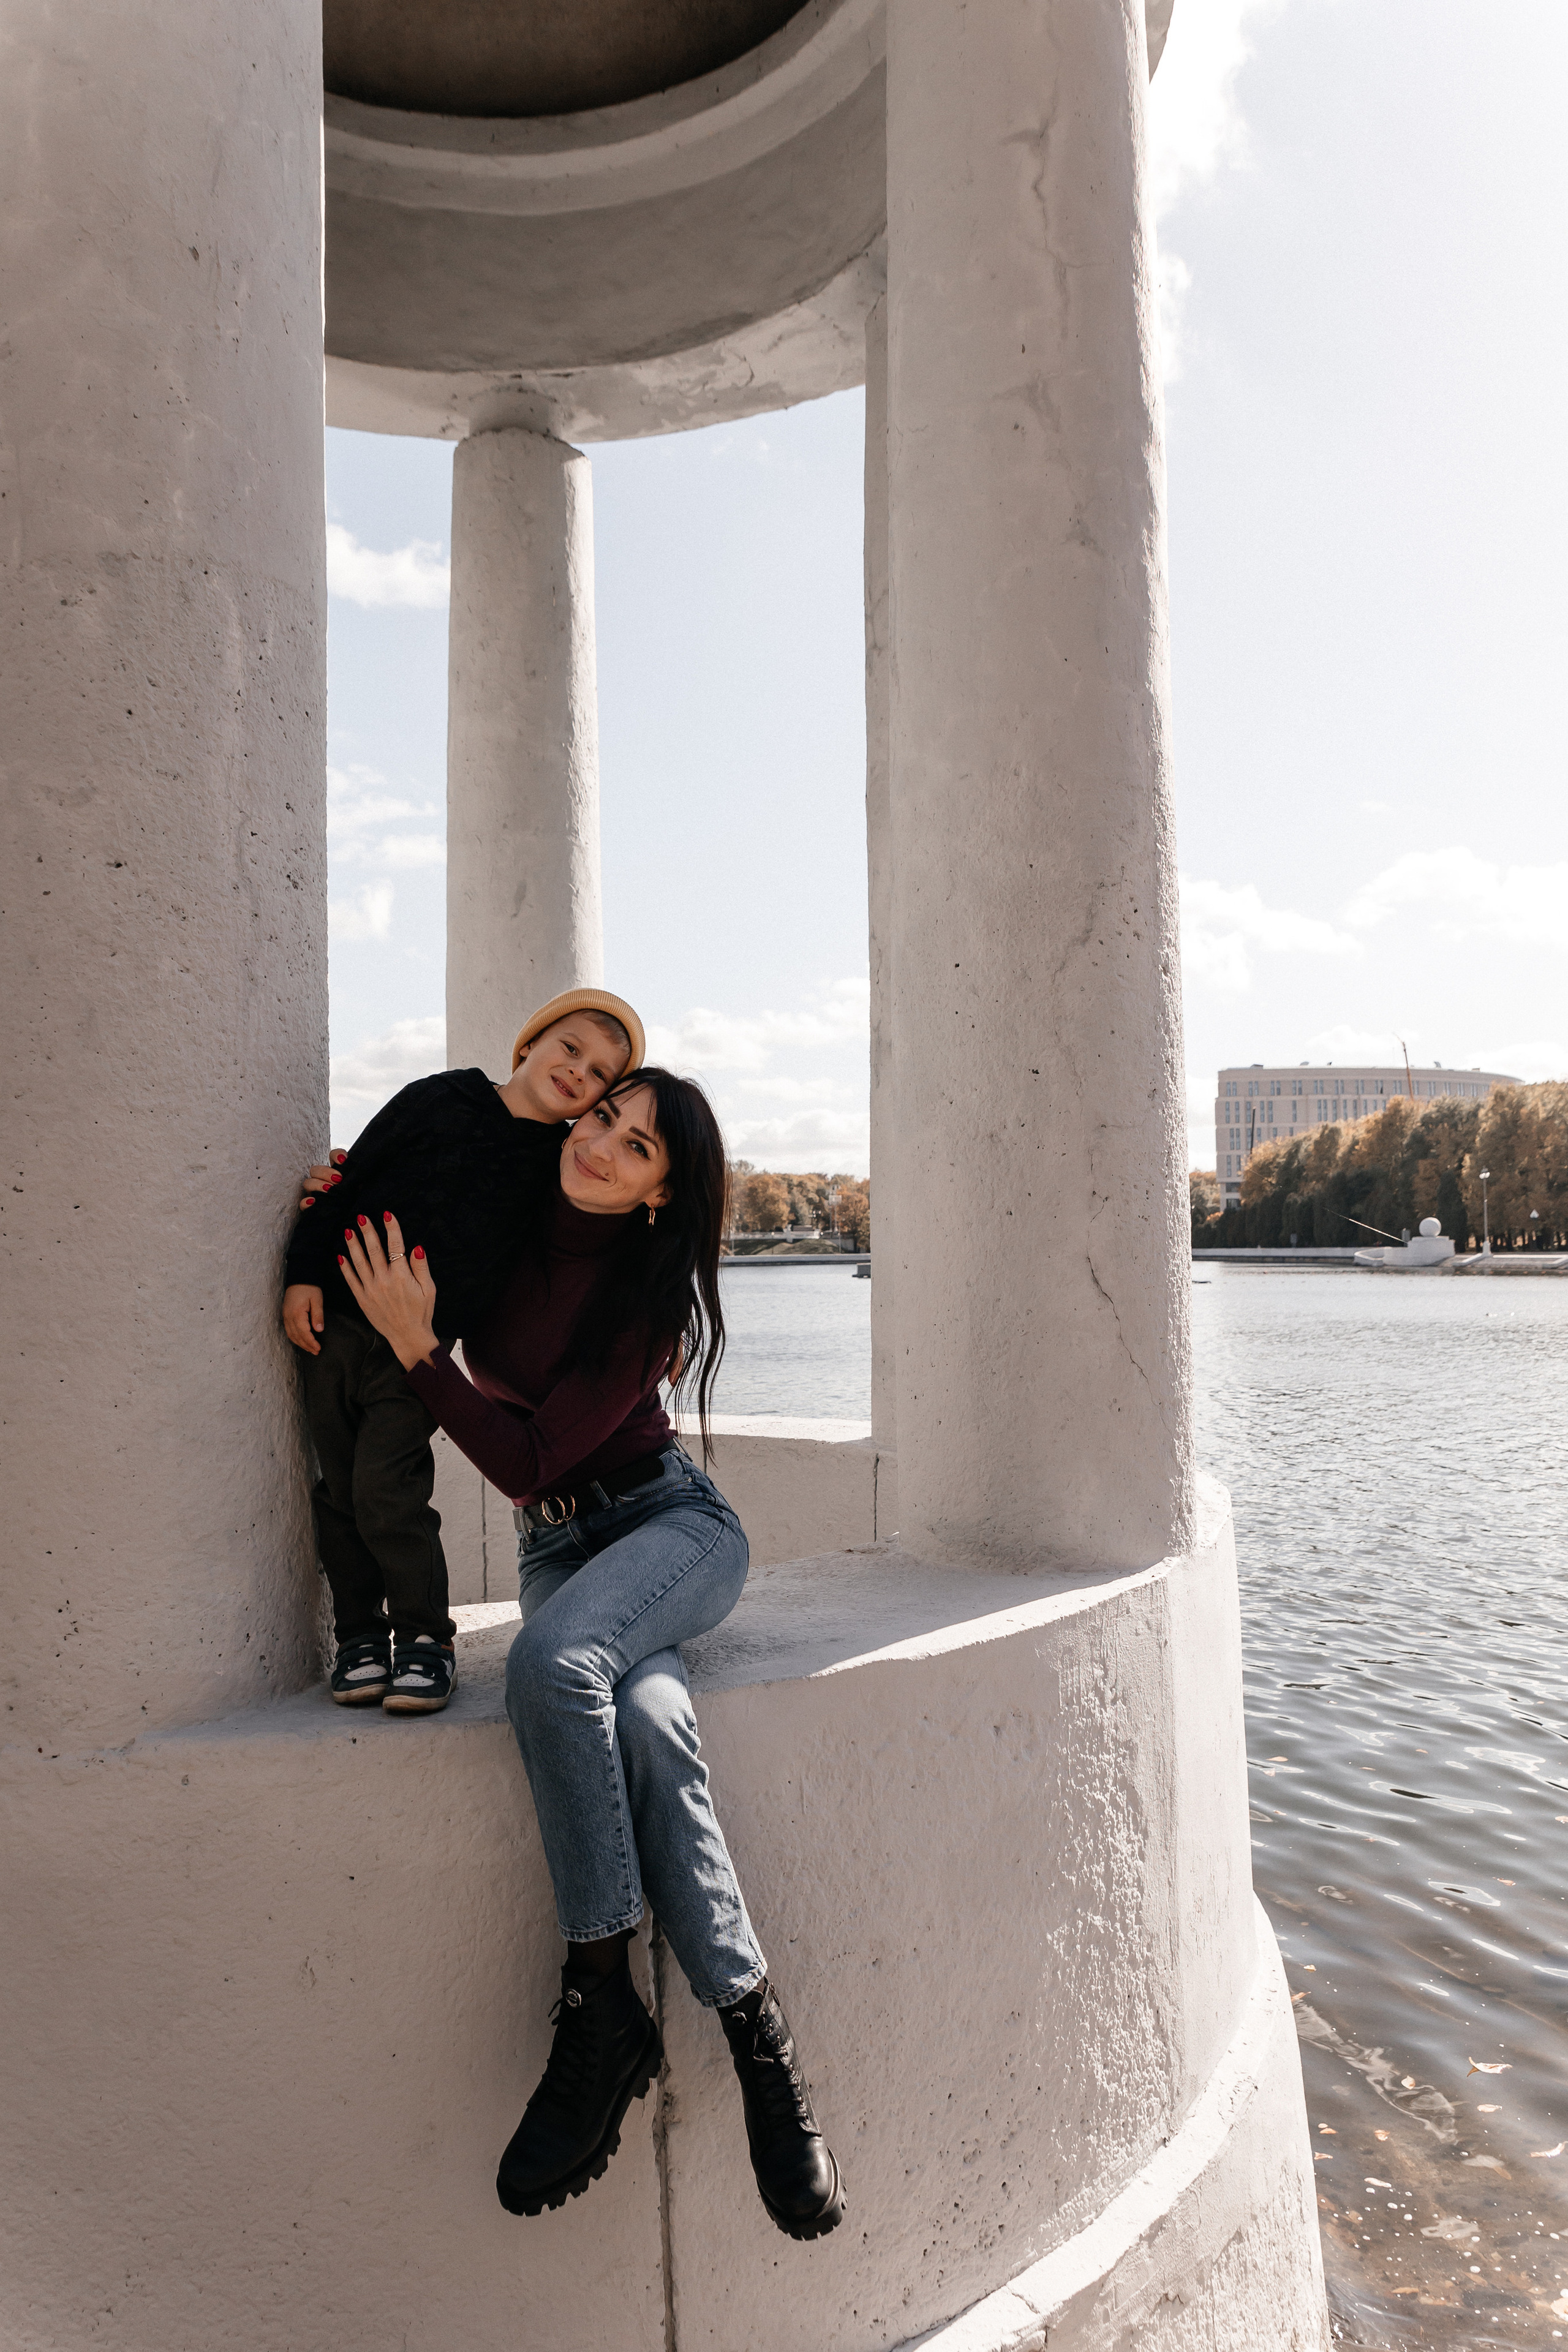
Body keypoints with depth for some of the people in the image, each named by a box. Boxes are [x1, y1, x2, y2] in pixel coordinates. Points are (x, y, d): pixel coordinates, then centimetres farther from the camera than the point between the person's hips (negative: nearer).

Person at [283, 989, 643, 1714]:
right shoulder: (437, 1099, -3)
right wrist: (304, 1272, -4)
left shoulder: (562, 1169, -1)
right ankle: (361, 1634, 21)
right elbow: (353, 1178, 0)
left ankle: (425, 1639, 6)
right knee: (339, 1489, 7)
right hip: (335, 1323, 1)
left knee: (387, 1491, -10)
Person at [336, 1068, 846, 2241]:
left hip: (673, 1522, -3)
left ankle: (603, 2010, -24)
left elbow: (527, 1458, -20)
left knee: (554, 1658, -37)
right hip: (557, 1545, 4)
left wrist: (417, 1346, -21)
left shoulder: (652, 1294, -16)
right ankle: (754, 2031, -24)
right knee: (645, 1719, -31)